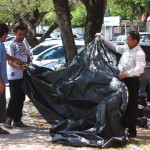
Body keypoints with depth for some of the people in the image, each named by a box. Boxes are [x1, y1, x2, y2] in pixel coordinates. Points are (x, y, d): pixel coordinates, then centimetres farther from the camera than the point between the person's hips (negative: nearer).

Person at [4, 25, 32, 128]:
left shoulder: (25, 43, 11)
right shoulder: (12, 45, -10)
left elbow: (28, 56, 20)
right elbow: (9, 61, -16)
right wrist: (18, 67, -34)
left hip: (23, 75, 7)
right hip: (14, 76, -7)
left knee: (21, 98, 10)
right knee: (14, 98, -10)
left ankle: (17, 120, 17)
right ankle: (8, 119, -2)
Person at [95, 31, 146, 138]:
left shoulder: (139, 53, -15)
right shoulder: (126, 48, 10)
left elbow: (140, 69, -26)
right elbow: (114, 47, 23)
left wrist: (126, 74, -33)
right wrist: (102, 38, 22)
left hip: (132, 81, -8)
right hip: (123, 79, 8)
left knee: (131, 106, -3)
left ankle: (132, 131, 4)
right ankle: (123, 126, 26)